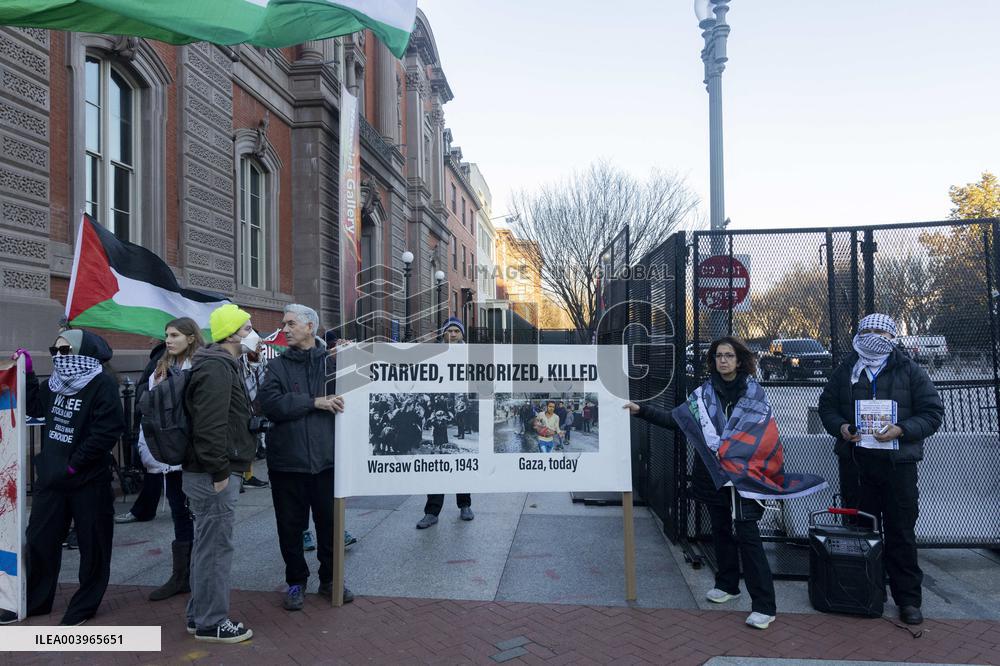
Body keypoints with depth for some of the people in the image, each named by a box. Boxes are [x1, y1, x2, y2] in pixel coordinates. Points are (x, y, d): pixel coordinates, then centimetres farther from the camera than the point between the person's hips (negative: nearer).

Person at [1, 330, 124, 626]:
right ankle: (34, 601, 34)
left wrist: (74, 464, -18)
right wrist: (28, 373, 13)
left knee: (92, 545, 5)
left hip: (89, 480, -7)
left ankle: (84, 605, 22)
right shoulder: (54, 383, 8)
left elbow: (107, 432, -21)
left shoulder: (102, 384, -15)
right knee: (39, 540, 16)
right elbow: (34, 408, 24)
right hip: (50, 476, 7)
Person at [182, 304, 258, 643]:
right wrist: (220, 471, -22)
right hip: (214, 474, -11)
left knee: (207, 544, 17)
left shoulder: (221, 364, 17)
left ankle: (199, 615, 29)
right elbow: (210, 424, -24)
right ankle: (212, 623, 10)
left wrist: (232, 465, 21)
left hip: (210, 473, 11)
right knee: (216, 546, -1)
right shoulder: (216, 367, -17)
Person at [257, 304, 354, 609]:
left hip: (326, 458, 0)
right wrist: (315, 402, -16)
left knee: (330, 522, 11)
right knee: (290, 525, 11)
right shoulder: (278, 365, 4)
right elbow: (269, 403, -11)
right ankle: (296, 581, 29)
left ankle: (329, 579, 29)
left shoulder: (332, 362, 3)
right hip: (287, 459, 1)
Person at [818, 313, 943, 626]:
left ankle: (908, 598, 15)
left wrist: (901, 430, -17)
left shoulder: (910, 371, 1)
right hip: (854, 460, 2)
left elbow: (932, 412, -1)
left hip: (897, 462, -2)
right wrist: (840, 427, -7)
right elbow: (826, 406, 13)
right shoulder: (845, 370, 8)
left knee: (901, 532, 3)